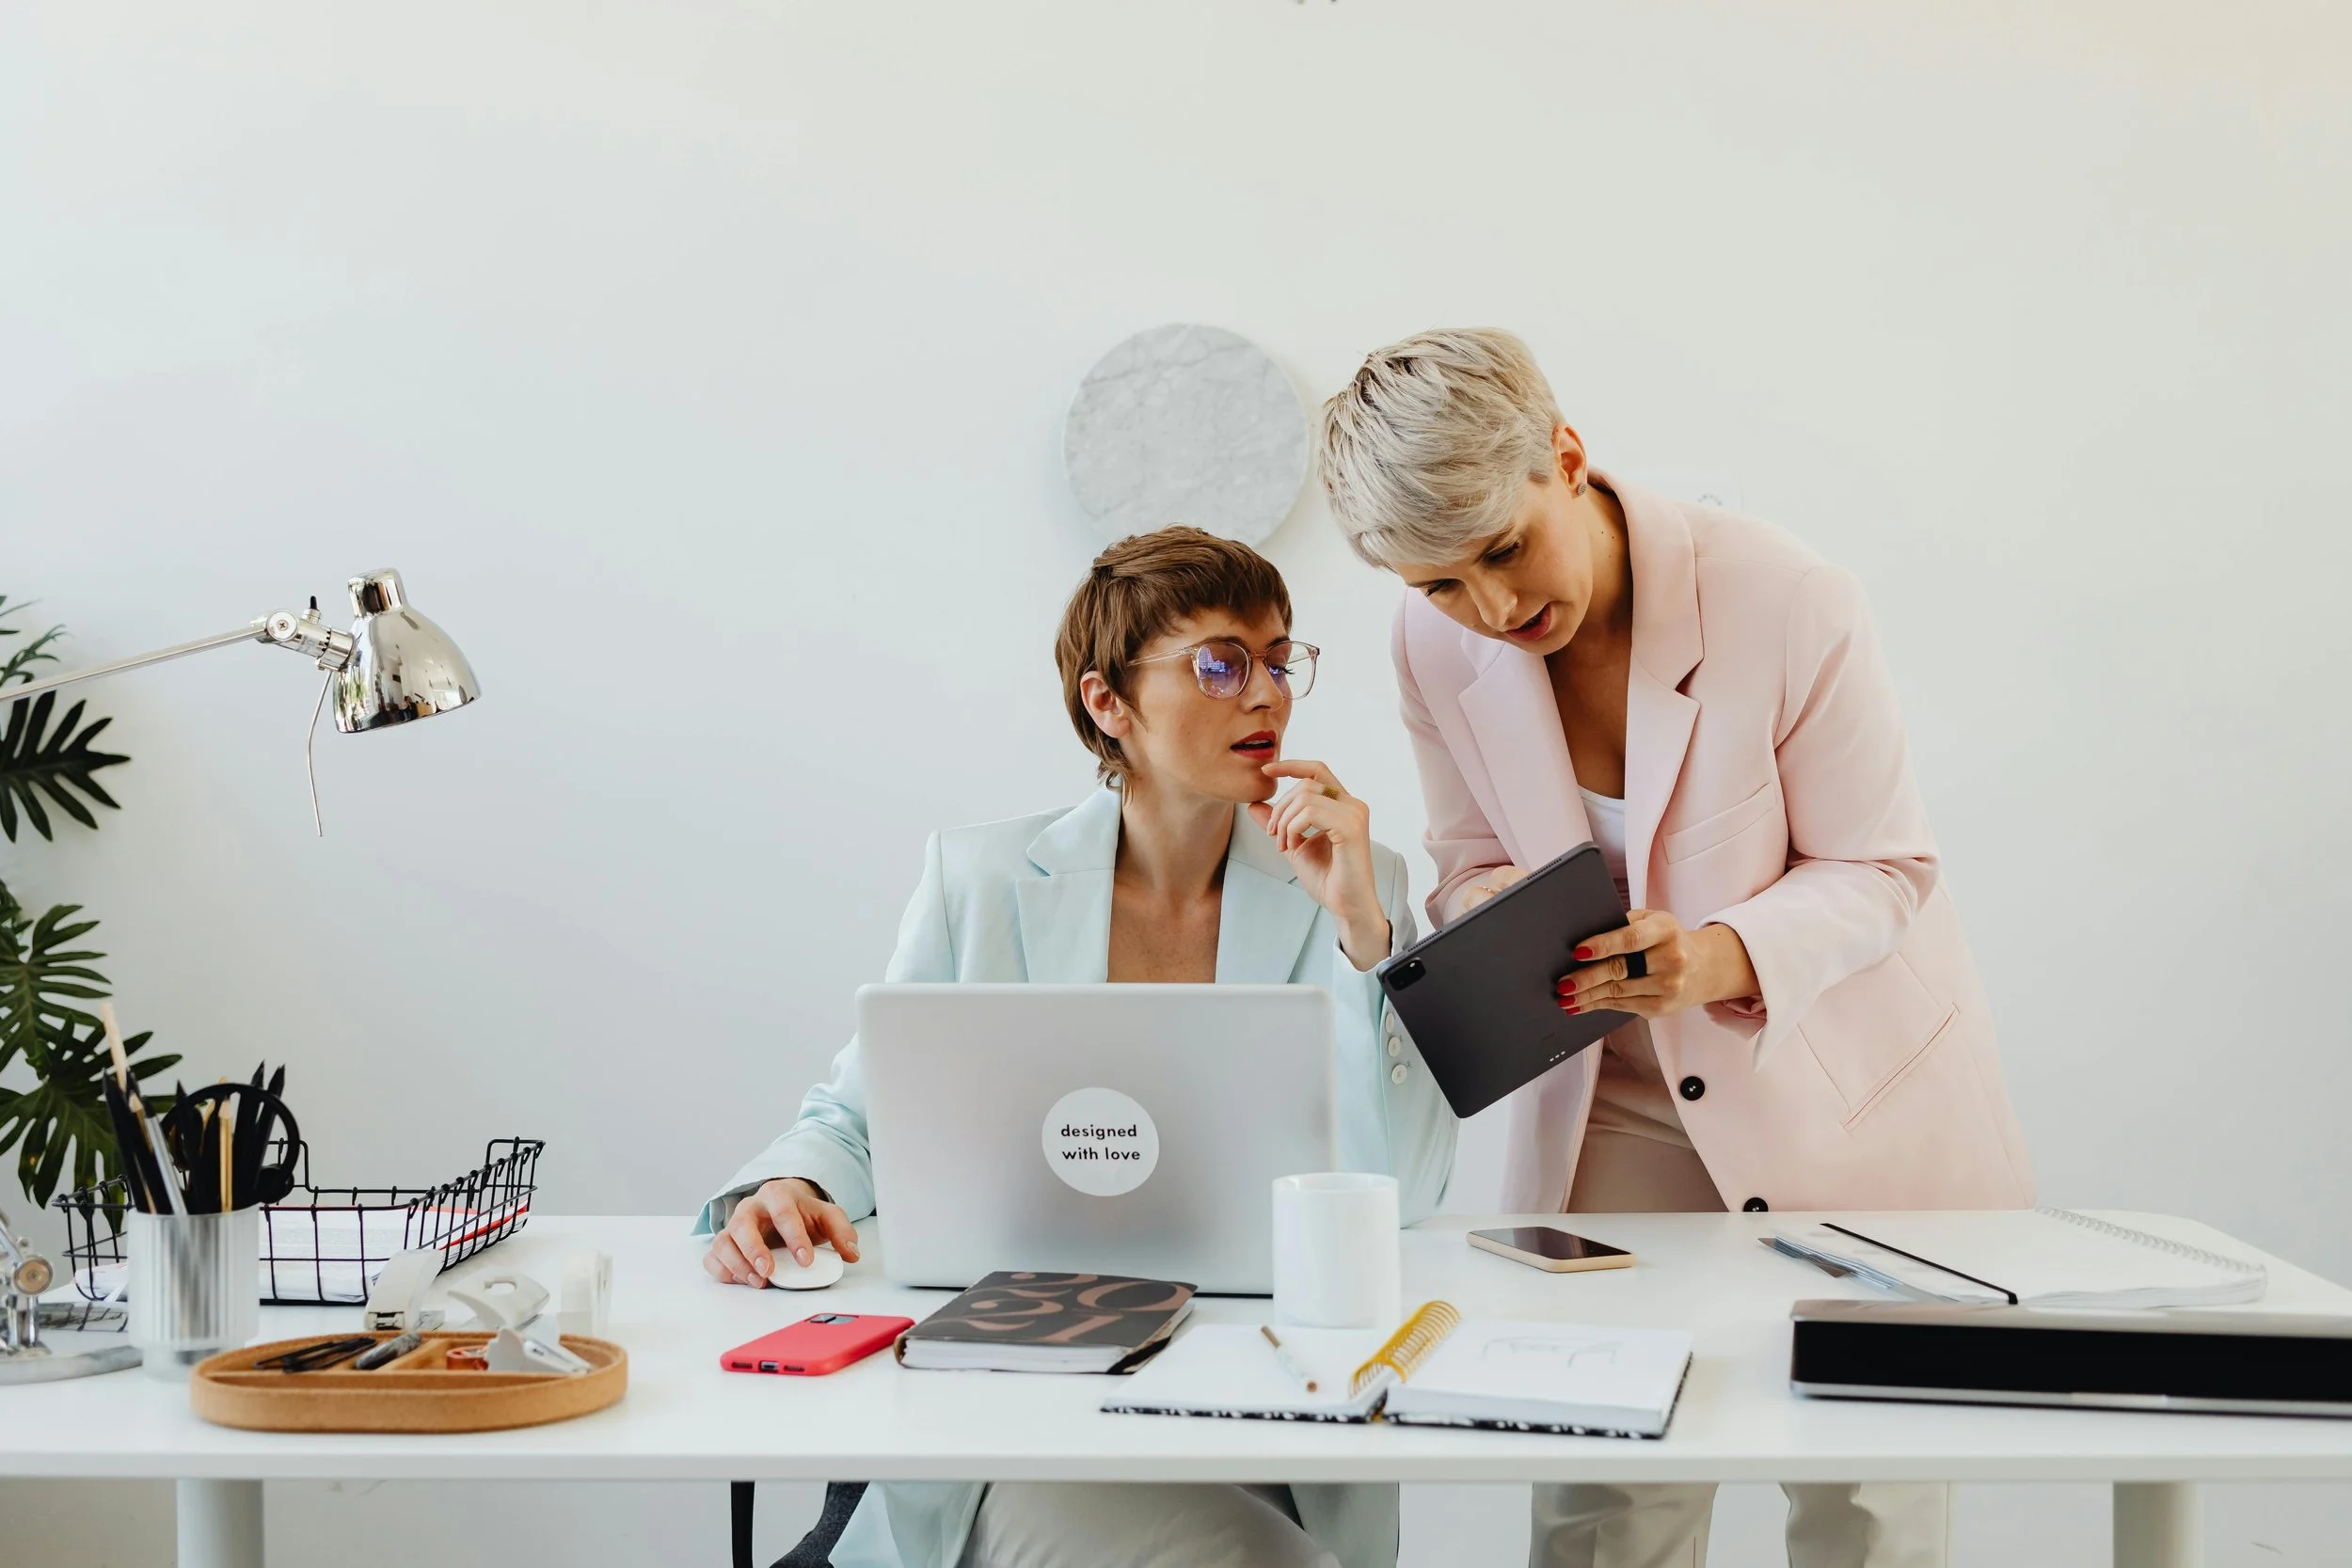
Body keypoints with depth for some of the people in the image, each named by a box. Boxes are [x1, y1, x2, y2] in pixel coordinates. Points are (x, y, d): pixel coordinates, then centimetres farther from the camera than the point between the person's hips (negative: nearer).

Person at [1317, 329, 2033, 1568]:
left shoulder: (1787, 601, -23)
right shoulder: (1436, 648, -9)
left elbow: (1881, 868, -15)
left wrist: (1722, 957, -34)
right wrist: (1494, 915, -20)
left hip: (1849, 1095, -3)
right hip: (1616, 1107, 3)